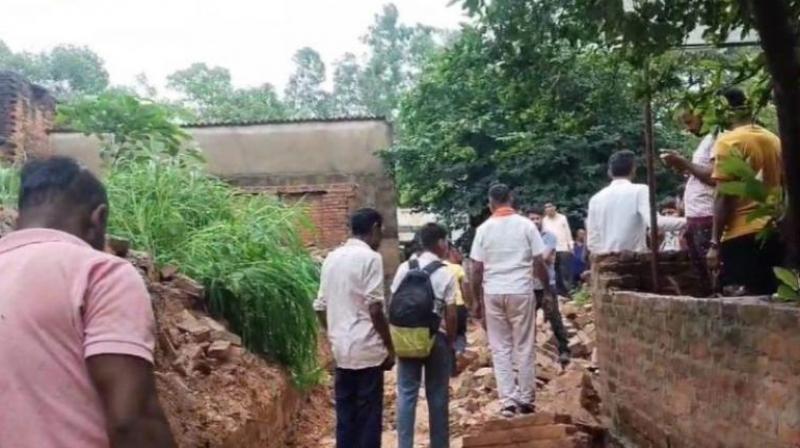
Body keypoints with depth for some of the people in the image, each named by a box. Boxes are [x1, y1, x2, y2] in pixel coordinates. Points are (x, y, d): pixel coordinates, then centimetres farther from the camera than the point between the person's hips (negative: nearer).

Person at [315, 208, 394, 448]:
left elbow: (321, 306, 13)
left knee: (345, 417, 12)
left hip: (341, 349, 7)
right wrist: (390, 347, -8)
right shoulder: (370, 258, -11)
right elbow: (374, 308, -16)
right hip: (367, 350, -7)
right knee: (368, 417, 1)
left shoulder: (332, 258, 11)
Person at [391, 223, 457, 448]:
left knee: (406, 394, 7)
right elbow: (451, 313, -8)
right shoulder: (446, 274, -7)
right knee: (437, 396, 8)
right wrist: (451, 340, 4)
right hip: (436, 337, -2)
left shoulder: (404, 268, 2)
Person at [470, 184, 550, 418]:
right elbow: (539, 263, -2)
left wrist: (477, 299, 10)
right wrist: (548, 289, 12)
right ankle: (525, 399, 13)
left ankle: (508, 400, 5)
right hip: (521, 291, -1)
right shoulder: (526, 225, -2)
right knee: (524, 346, 8)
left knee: (500, 348, 8)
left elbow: (477, 269, 0)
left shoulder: (483, 229, 1)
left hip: (493, 293, 1)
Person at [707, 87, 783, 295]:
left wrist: (715, 243, -9)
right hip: (774, 232, 7)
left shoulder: (728, 141, -6)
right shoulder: (774, 140, 14)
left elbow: (723, 195, -11)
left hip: (742, 234, -7)